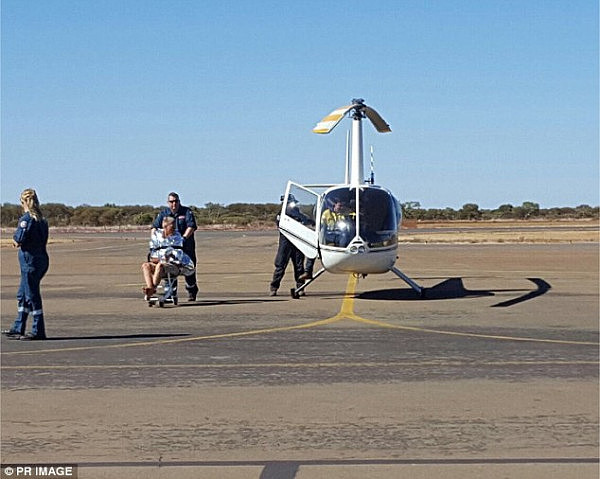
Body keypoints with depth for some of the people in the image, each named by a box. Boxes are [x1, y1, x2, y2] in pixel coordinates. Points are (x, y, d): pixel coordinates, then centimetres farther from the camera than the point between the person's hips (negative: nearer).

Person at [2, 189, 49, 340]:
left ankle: (38, 331, 1)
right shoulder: (42, 219, 11)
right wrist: (19, 242, 9)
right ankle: (18, 328, 23)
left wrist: (15, 239, 3)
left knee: (32, 295, -2)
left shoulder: (26, 218, -14)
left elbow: (19, 239, -20)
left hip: (30, 261, -9)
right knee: (22, 295, 17)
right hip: (41, 258, 9)